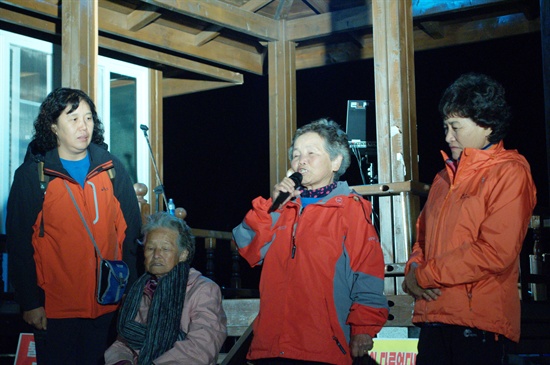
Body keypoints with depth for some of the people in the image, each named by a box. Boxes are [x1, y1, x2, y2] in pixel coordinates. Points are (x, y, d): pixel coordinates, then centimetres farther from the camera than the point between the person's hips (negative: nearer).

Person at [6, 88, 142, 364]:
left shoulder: (112, 168, 3)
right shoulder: (31, 175, -4)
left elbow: (130, 230, 6)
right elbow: (19, 245, -4)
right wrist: (30, 304, -7)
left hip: (107, 303, 2)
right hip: (55, 307, -2)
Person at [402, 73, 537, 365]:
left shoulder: (509, 173, -7)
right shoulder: (447, 176, 19)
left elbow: (496, 252, -17)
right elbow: (424, 235, 23)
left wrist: (424, 275, -10)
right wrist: (413, 269, 0)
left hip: (479, 324, -7)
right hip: (434, 316, 7)